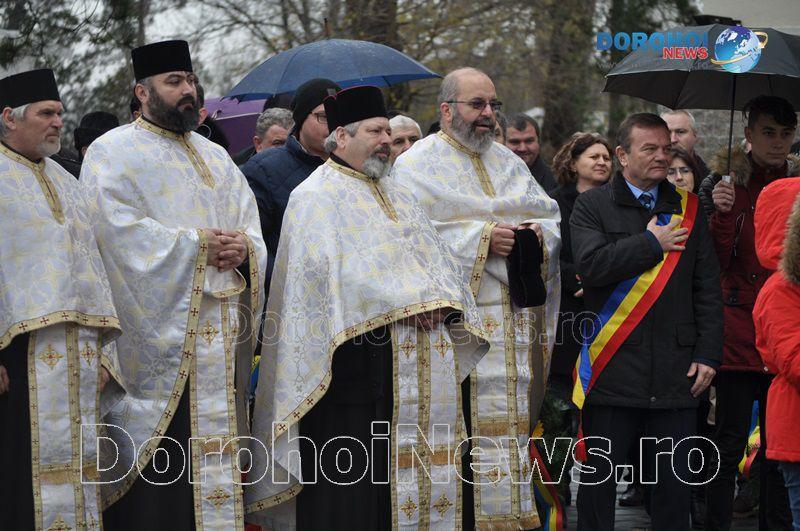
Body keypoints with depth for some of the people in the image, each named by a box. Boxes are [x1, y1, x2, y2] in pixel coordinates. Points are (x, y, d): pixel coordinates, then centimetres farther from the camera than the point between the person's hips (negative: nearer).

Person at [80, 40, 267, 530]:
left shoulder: (215, 157, 21)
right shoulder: (113, 152, 0)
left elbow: (251, 227, 15)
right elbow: (123, 231, -13)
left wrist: (244, 249, -8)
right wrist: (197, 244, -12)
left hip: (220, 335, 6)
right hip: (157, 331, -6)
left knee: (217, 448, 4)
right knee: (158, 460, -8)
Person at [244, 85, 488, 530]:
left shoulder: (398, 195, 22)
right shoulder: (318, 197, -4)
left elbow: (437, 259, 17)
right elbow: (332, 270, -17)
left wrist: (439, 301, -5)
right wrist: (404, 302, -17)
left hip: (413, 372, 8)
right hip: (355, 357, -8)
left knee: (406, 474, 6)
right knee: (351, 488, -8)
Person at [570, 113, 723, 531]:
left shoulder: (687, 208, 12)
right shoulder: (593, 206, 3)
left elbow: (708, 288, 10)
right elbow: (591, 264, -15)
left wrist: (708, 353, 2)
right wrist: (652, 243, -8)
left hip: (676, 370, 3)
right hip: (613, 368, -2)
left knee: (676, 482, 5)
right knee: (598, 480, 5)